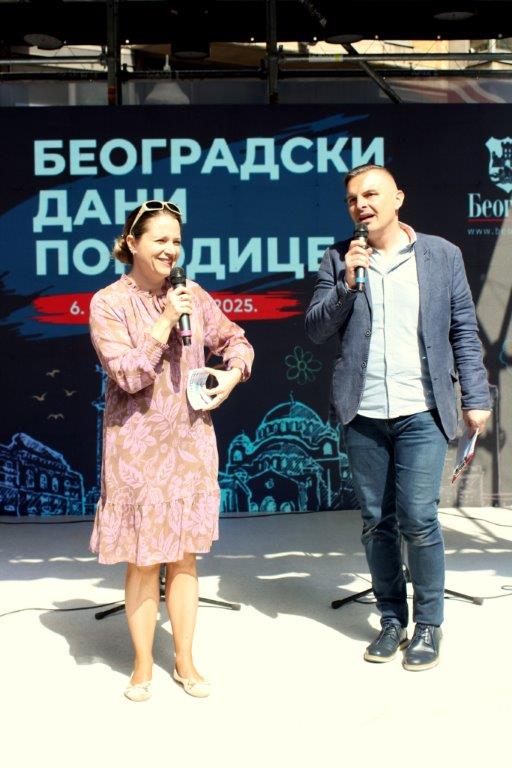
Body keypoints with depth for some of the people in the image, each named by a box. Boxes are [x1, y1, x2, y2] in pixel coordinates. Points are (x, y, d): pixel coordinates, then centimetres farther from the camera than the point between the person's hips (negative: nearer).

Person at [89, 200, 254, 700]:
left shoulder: (193, 296, 5)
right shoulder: (109, 302, -7)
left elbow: (235, 340, 15)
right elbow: (128, 374, -15)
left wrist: (232, 374, -4)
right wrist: (165, 323, -17)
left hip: (190, 440, 3)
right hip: (137, 444, -3)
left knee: (183, 555, 11)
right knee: (142, 558, 5)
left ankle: (185, 661, 24)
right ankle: (143, 665, 22)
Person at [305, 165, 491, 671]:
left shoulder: (442, 255, 3)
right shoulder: (338, 260, 5)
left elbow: (464, 331, 5)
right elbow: (315, 331, 0)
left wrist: (476, 398, 0)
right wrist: (346, 283, -13)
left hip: (421, 413, -2)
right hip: (362, 414, 2)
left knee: (418, 520, -5)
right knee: (376, 522, 9)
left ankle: (428, 624, 14)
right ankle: (392, 619, 25)